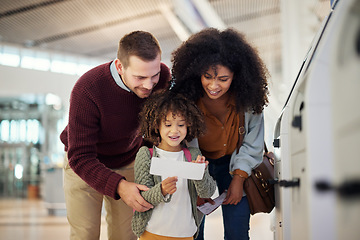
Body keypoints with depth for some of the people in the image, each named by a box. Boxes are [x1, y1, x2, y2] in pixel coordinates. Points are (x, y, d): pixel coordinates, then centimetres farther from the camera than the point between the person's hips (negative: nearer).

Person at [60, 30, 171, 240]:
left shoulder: (163, 75, -23)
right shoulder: (87, 91, -37)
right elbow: (80, 158, -35)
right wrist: (119, 186, -49)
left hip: (129, 160, 3)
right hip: (84, 163, -3)